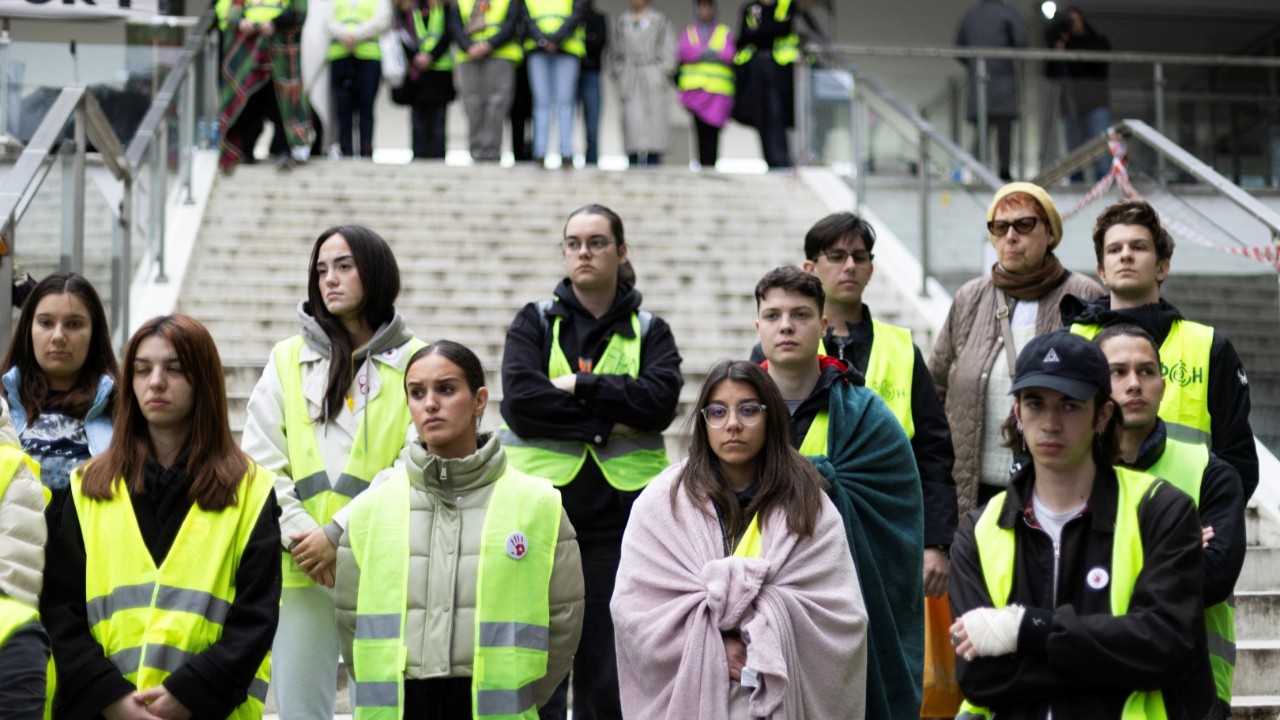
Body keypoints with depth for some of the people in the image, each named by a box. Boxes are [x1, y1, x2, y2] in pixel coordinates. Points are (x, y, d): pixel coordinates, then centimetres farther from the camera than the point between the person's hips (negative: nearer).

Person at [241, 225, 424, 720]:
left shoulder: (413, 363, 3)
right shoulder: (288, 359, 12)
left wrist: (339, 533, -11)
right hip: (299, 567, 2)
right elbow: (260, 461, 5)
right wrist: (300, 534, -8)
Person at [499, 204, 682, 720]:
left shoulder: (648, 332, 10)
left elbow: (661, 399, -9)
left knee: (607, 671, 4)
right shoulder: (535, 323, 9)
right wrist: (607, 420, -12)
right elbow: (520, 401, -9)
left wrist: (580, 386, -13)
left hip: (619, 510, 1)